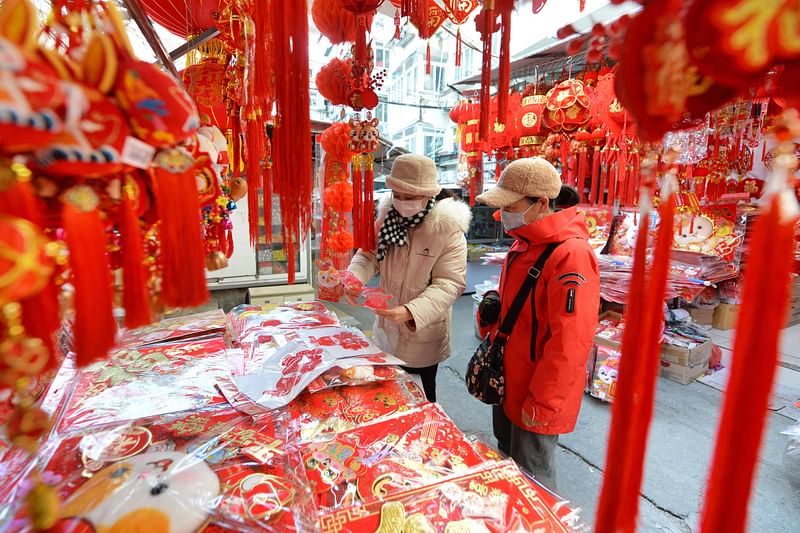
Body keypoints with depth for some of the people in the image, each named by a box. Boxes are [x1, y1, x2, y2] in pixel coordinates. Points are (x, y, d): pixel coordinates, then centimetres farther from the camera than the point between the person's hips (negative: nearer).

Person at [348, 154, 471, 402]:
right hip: (388, 329, 5)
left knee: (420, 395, 18)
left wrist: (411, 312, -35)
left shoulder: (449, 229, -20)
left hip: (423, 334, -5)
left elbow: (449, 283, -22)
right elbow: (369, 255, 1)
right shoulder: (389, 217, -4)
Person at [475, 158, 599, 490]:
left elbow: (570, 343, -27)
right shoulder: (523, 244, 3)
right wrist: (493, 310, -3)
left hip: (536, 396, -9)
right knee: (506, 457, 28)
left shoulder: (571, 255, -26)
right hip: (508, 380, 9)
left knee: (531, 477, 12)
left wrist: (540, 405, -20)